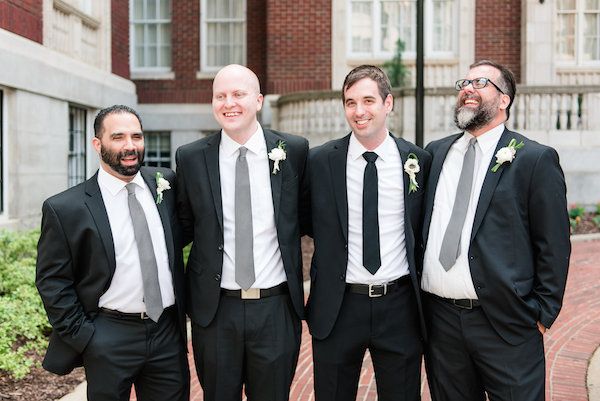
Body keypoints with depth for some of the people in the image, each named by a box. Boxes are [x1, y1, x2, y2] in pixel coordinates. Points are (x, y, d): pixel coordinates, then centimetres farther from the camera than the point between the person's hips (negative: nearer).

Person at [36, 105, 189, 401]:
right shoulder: (64, 209, -7)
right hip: (108, 341, -3)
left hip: (169, 332, 3)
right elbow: (51, 282, -4)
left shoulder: (166, 184, 3)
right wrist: (83, 339, -8)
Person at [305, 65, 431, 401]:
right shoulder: (320, 161, -4)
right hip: (337, 307, 0)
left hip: (399, 307, 1)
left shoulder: (418, 160, -2)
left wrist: (417, 285, 5)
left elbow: (421, 230, 10)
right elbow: (311, 226, 7)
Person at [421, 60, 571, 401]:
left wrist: (543, 313, -6)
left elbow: (554, 246, -4)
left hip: (505, 322, -4)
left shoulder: (536, 159, -4)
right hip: (440, 318, 5)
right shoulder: (436, 153, 10)